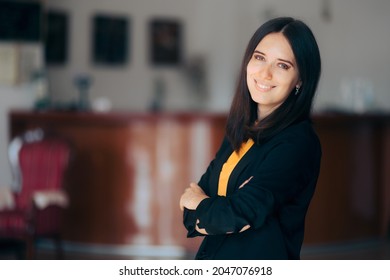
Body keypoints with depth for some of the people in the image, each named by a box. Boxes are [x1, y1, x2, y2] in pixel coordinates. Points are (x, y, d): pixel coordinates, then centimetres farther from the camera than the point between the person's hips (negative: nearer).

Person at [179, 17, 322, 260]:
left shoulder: (297, 143, -20)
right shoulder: (241, 130, 3)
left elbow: (240, 215, -25)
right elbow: (198, 193, -1)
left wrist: (199, 203, -7)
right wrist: (218, 213, -21)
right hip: (214, 254, 6)